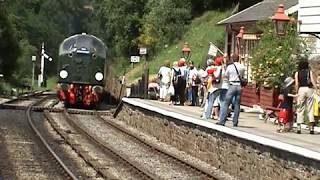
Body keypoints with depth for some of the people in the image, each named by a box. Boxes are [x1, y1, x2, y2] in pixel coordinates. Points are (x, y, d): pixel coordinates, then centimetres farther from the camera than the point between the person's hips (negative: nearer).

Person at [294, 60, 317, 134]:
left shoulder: (297, 73, 13)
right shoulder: (310, 72, 11)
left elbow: (296, 84, 4)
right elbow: (312, 81, -1)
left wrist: (297, 92, 9)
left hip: (301, 89, 0)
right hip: (309, 89, 0)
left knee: (300, 109, 4)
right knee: (310, 109, 2)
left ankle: (298, 127, -2)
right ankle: (311, 127, -6)